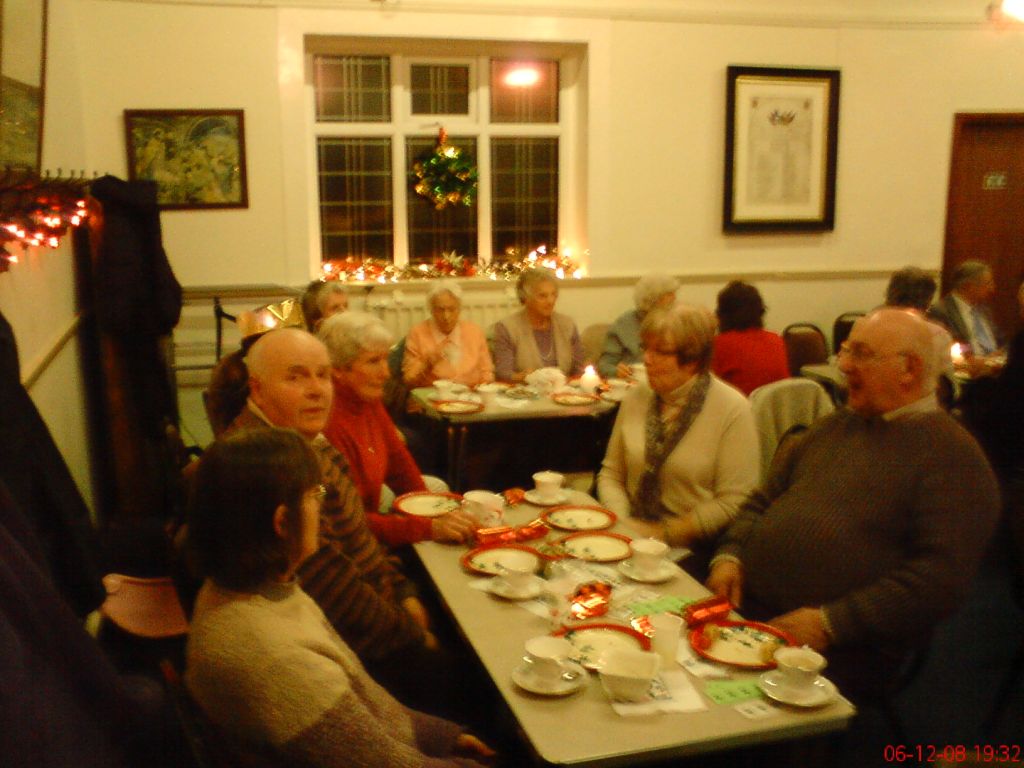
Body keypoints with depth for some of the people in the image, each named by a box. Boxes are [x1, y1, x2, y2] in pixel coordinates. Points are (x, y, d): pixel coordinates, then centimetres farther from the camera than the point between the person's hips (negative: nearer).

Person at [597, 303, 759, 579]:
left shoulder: (732, 410, -8)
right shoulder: (637, 398, 8)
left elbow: (734, 501, -11)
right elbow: (611, 473, 11)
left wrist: (666, 533, -13)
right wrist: (622, 522, -7)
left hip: (694, 549, -4)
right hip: (633, 536, 4)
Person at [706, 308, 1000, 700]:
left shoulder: (952, 454, -5)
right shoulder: (836, 425, 18)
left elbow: (941, 575, -15)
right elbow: (764, 500, 23)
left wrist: (831, 623, -19)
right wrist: (730, 555, 4)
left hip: (840, 653, -7)